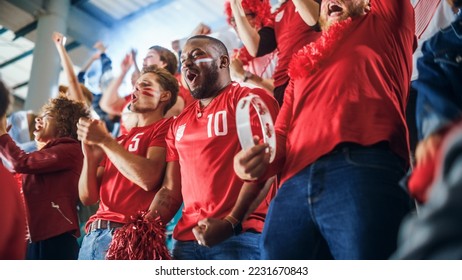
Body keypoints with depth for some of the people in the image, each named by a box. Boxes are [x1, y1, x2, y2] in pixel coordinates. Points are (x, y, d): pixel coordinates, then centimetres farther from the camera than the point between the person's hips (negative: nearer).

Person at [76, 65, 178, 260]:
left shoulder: (165, 127, 1)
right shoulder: (119, 141, 21)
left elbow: (148, 178, -17)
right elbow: (87, 198, 15)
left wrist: (105, 140, -8)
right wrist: (90, 156, -2)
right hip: (93, 235, 7)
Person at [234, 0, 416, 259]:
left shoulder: (384, 24, 25)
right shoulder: (304, 65, 33)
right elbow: (282, 133, 23)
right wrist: (258, 161, 1)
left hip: (363, 169, -4)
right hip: (293, 185, 5)